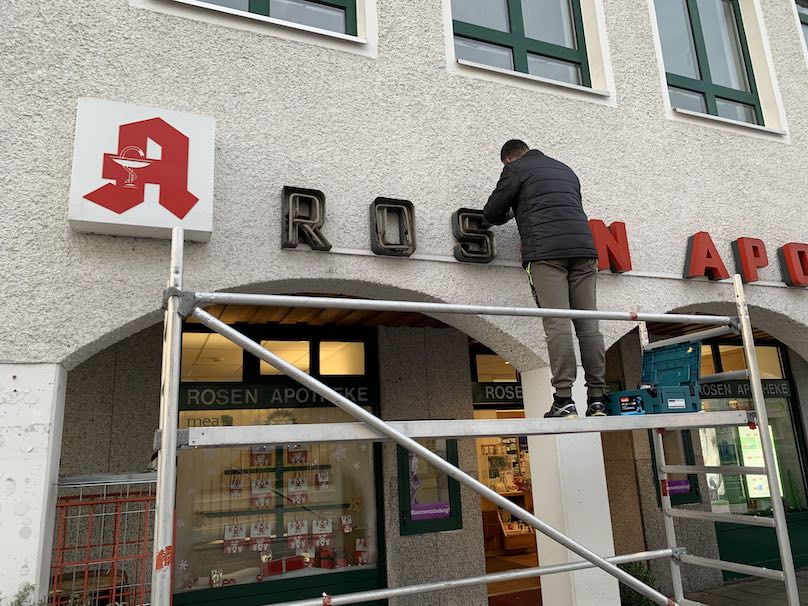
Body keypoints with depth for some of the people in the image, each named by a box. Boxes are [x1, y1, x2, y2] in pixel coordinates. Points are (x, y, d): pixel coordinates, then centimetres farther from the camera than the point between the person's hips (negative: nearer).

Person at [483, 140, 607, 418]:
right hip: (583, 248, 5)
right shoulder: (565, 169, 31)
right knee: (588, 325, 1)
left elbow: (491, 214, 13)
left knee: (557, 324, -11)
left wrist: (510, 213, 33)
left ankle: (564, 401, -15)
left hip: (546, 251, -5)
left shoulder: (515, 169, 13)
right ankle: (597, 399, 1)